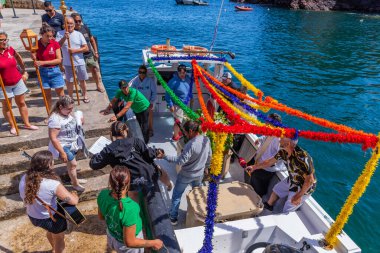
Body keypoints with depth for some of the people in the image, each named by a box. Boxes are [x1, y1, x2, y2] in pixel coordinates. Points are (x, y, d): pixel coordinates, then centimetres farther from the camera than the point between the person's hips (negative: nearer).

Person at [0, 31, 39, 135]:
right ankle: (12, 126, 21)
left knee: (21, 103, 13)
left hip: (17, 81, 4)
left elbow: (18, 57, 17)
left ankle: (27, 124, 25)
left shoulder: (10, 49, -4)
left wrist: (24, 70, 21)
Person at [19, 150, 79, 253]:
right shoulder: (53, 184, -34)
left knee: (50, 231, 38)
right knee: (59, 239, 25)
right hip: (50, 218, -7)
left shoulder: (24, 178, -14)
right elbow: (74, 201, -29)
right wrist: (75, 195, -8)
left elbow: (24, 197, 4)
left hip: (32, 216, 7)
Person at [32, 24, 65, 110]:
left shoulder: (55, 43, -6)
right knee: (47, 95, 10)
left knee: (61, 94, 8)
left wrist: (43, 62, -17)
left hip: (55, 71, -1)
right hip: (43, 72, 1)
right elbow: (35, 59, 2)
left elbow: (59, 60, -11)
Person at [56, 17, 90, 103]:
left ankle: (85, 95, 30)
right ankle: (70, 97, 24)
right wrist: (64, 38, -21)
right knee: (69, 81, 9)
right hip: (68, 63, 0)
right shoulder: (60, 33, -1)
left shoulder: (78, 34, 0)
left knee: (82, 80, 12)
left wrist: (75, 50, -16)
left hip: (80, 63, 1)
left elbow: (86, 48, -4)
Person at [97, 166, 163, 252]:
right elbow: (129, 242, -31)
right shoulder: (129, 209, -43)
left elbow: (101, 216, -4)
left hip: (112, 236, 4)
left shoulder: (103, 195, -24)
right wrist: (153, 243, -18)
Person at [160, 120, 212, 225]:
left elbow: (181, 161, -31)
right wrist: (205, 168, 18)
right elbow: (209, 157, 3)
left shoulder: (191, 145, -33)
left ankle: (173, 217, 29)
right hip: (199, 174, 6)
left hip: (186, 175, -6)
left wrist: (165, 157, -24)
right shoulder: (206, 140, -11)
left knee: (176, 196, 15)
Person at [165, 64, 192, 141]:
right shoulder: (173, 81, -25)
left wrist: (191, 97, 19)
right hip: (177, 104, -7)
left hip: (185, 103, 8)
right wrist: (170, 105, -23)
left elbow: (189, 89, 14)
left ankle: (179, 132, 45)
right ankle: (175, 136, 19)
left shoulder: (187, 79, -4)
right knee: (178, 120, 0)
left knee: (180, 119, 24)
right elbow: (168, 94, -22)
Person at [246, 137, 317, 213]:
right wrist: (254, 167, 7)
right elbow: (270, 162, 1)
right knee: (276, 189, 24)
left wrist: (299, 196, -23)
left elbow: (310, 180, -30)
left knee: (287, 211, 2)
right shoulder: (283, 152, -14)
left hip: (303, 187, -7)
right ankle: (268, 206, 48)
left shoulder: (302, 158, -39)